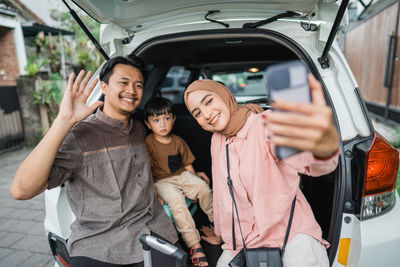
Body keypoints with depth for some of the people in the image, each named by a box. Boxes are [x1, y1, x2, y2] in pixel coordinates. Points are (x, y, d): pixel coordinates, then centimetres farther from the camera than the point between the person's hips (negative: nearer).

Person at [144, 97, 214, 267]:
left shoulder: (178, 141, 5)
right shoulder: (148, 144, -8)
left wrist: (195, 175, 1)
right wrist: (154, 193, -15)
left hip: (182, 176, 4)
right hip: (162, 181, -4)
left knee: (203, 187, -20)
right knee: (176, 199, -30)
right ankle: (194, 244, -25)